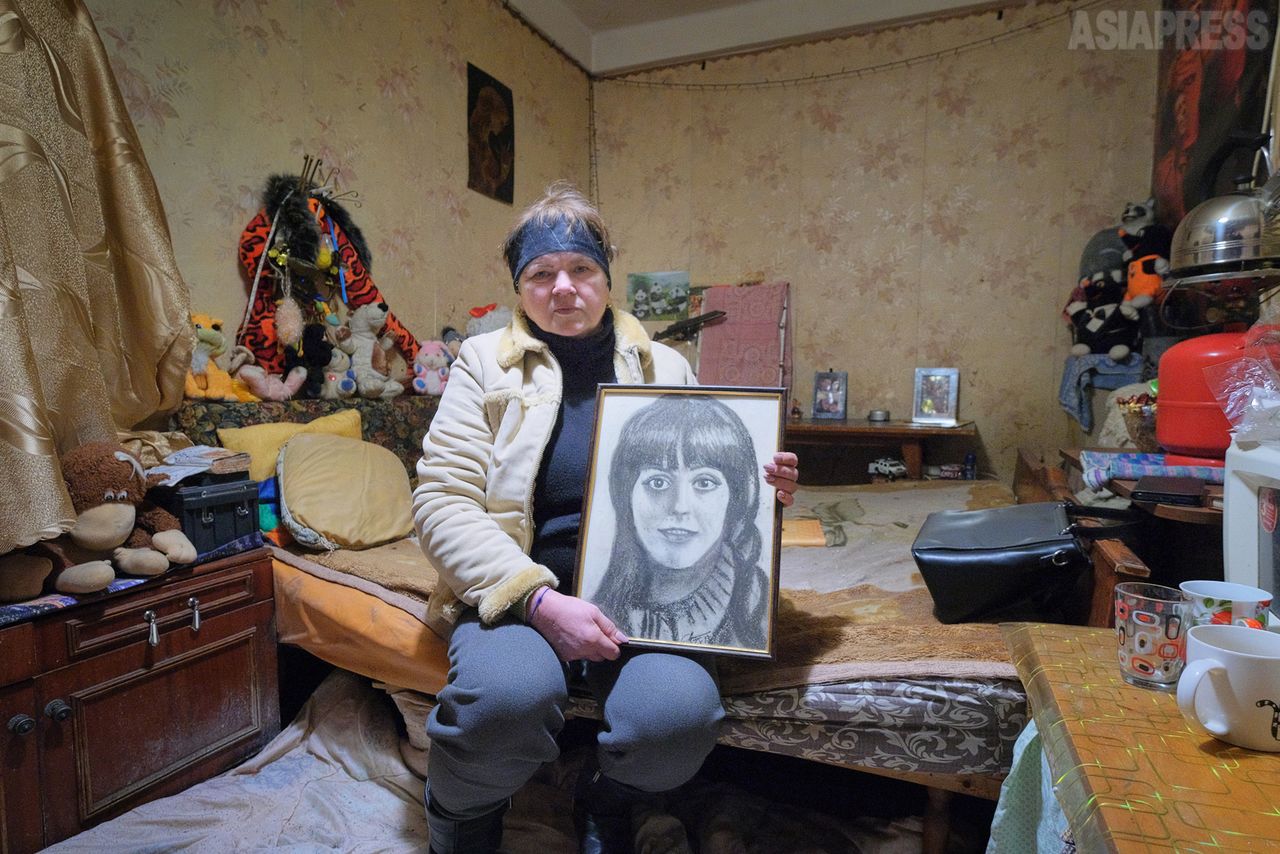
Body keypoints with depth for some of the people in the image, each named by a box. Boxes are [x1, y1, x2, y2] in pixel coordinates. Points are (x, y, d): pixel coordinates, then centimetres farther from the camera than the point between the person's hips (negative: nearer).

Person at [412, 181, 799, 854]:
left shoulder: (664, 368, 13)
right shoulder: (485, 361, 6)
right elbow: (442, 501, -5)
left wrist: (759, 492, -5)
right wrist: (540, 601, -17)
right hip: (519, 588, -1)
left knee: (678, 712, -28)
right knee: (509, 694, -33)